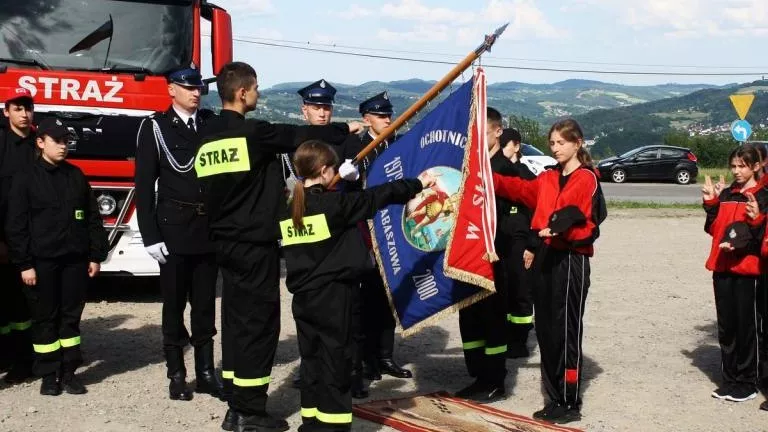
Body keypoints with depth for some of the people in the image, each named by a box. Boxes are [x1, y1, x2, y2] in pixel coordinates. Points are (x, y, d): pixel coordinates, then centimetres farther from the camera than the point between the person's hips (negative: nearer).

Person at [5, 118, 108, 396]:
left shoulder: (76, 176, 9)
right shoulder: (26, 178, -2)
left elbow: (92, 218, 10)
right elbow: (16, 225, -5)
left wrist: (95, 256, 5)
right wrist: (24, 264, -10)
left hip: (75, 260, 3)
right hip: (42, 261, -3)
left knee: (71, 316, 7)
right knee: (45, 318, 4)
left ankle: (69, 372, 16)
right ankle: (49, 375, 13)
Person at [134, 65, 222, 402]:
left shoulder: (212, 123, 7)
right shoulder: (155, 127, -3)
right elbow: (144, 185, -6)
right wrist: (151, 236, -12)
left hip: (209, 226, 3)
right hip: (173, 228, -3)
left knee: (205, 304, 9)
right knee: (174, 304, 5)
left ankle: (206, 372, 17)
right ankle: (176, 374, 14)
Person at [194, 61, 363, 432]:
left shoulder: (208, 138, 9)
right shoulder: (252, 132, -14)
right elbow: (302, 136, -6)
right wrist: (345, 129, 9)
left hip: (225, 241, 8)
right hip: (255, 244, -8)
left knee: (238, 321, 12)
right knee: (259, 323, -3)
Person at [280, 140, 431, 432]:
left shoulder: (290, 209, 5)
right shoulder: (335, 203, -12)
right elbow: (377, 196, -6)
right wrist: (417, 184, 4)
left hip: (303, 297, 6)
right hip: (332, 298, -6)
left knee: (311, 362, 13)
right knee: (335, 365, -1)